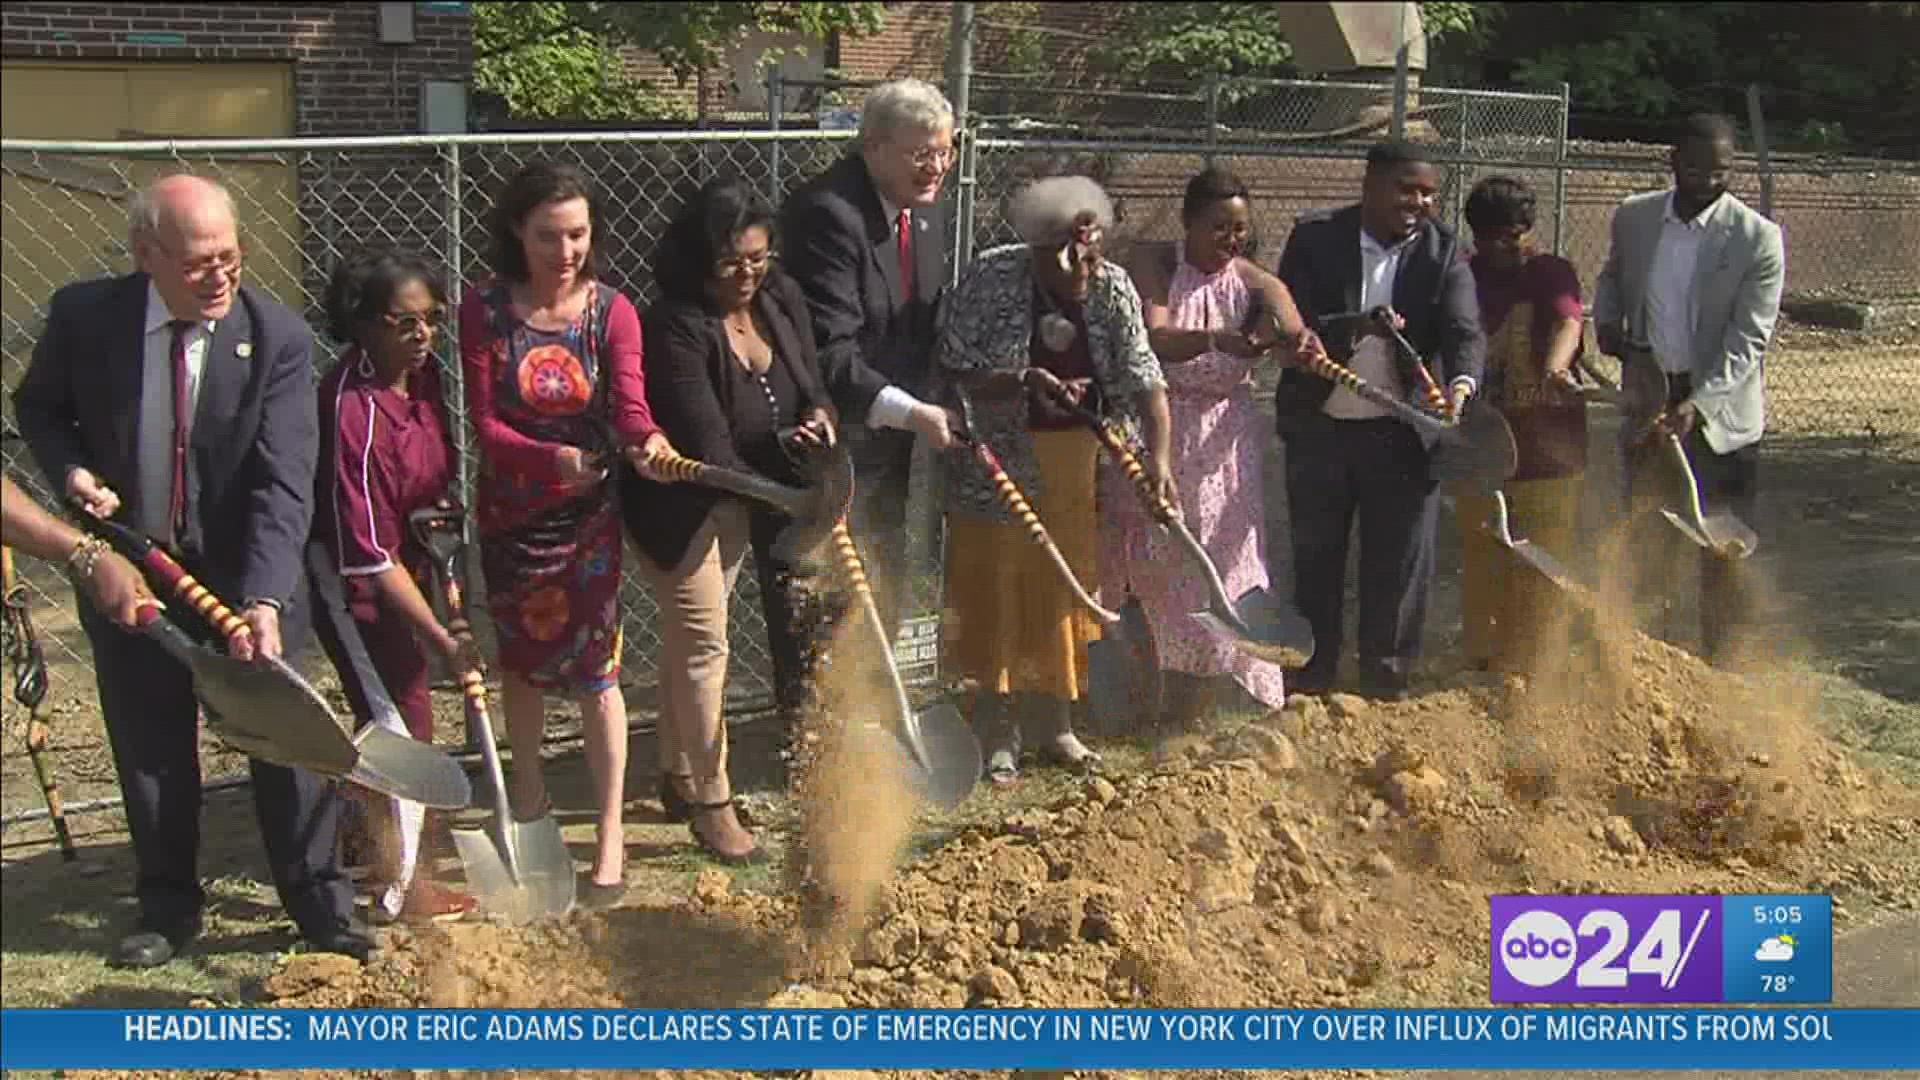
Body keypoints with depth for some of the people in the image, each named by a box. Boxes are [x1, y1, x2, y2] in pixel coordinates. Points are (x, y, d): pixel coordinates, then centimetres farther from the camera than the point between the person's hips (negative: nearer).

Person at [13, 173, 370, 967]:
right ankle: (168, 908, 30)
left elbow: (284, 481, -23)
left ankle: (320, 903, 21)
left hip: (247, 574, -2)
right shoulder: (83, 316, -11)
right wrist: (71, 470, -14)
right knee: (149, 750, 13)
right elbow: (37, 406, 8)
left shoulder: (279, 337, -17)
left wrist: (263, 600, -33)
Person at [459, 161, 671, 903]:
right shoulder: (484, 310, -10)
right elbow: (485, 423, -16)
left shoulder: (611, 312, -9)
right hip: (511, 514, 1)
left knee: (594, 668, -2)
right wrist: (554, 459, -34)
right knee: (521, 657, 18)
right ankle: (529, 797, 39)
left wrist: (648, 439, -47)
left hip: (588, 515, -1)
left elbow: (630, 401, -23)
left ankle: (611, 834, 8)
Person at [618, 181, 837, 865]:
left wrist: (818, 417, -17)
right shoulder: (676, 328, -28)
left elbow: (811, 384, 7)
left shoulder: (781, 299, -5)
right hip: (682, 506, -7)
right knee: (702, 643, -3)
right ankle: (711, 807, 8)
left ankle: (679, 779, 32)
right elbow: (710, 449, -31)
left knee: (690, 637, 18)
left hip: (745, 498, 7)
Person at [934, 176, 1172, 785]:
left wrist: (1159, 460, -22)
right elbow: (952, 372, -16)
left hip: (1076, 470, 3)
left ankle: (1055, 725, 29)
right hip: (1000, 468, -3)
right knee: (998, 600, 4)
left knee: (1063, 595, 13)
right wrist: (1026, 382, -29)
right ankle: (998, 738, 16)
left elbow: (1145, 381, -10)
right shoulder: (992, 281, -17)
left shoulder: (1112, 288, -7)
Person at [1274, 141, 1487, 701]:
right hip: (1319, 429, 0)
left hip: (1402, 434, 0)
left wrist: (1460, 385, -37)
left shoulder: (1443, 251, -4)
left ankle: (1386, 685, 22)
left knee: (1399, 565, 6)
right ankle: (1309, 684, 28)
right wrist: (1351, 329, -30)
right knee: (1314, 560, 13)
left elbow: (1464, 331, -15)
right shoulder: (1315, 238, -5)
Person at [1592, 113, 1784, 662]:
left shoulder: (1758, 237, -13)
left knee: (1721, 551, 1)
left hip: (1723, 408, -4)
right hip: (1649, 397, 4)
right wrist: (1607, 319, 0)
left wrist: (1697, 405, -29)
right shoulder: (1633, 217, 0)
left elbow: (1747, 341, -17)